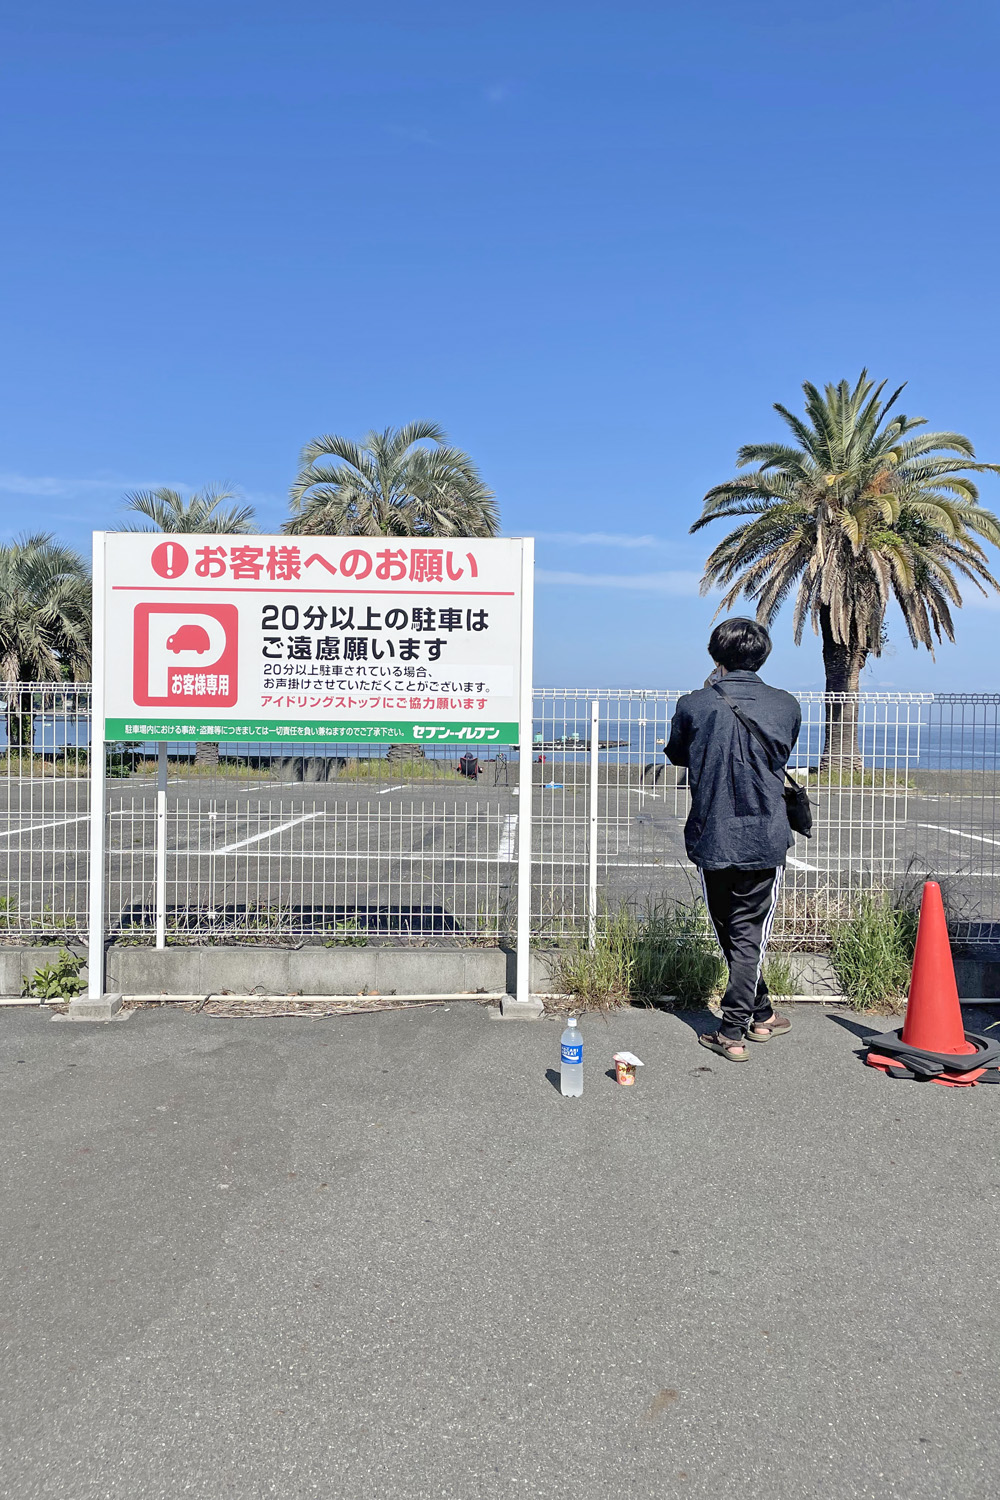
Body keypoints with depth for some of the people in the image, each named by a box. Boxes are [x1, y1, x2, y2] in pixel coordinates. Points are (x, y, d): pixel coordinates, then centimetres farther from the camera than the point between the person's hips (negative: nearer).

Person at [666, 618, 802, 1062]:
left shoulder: (693, 705, -8)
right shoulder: (785, 706, -3)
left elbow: (677, 755, 12)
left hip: (711, 840, 0)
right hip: (765, 840, 0)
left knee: (729, 934, 16)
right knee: (750, 935, 10)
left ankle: (760, 1015, 28)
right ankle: (733, 1030, 11)